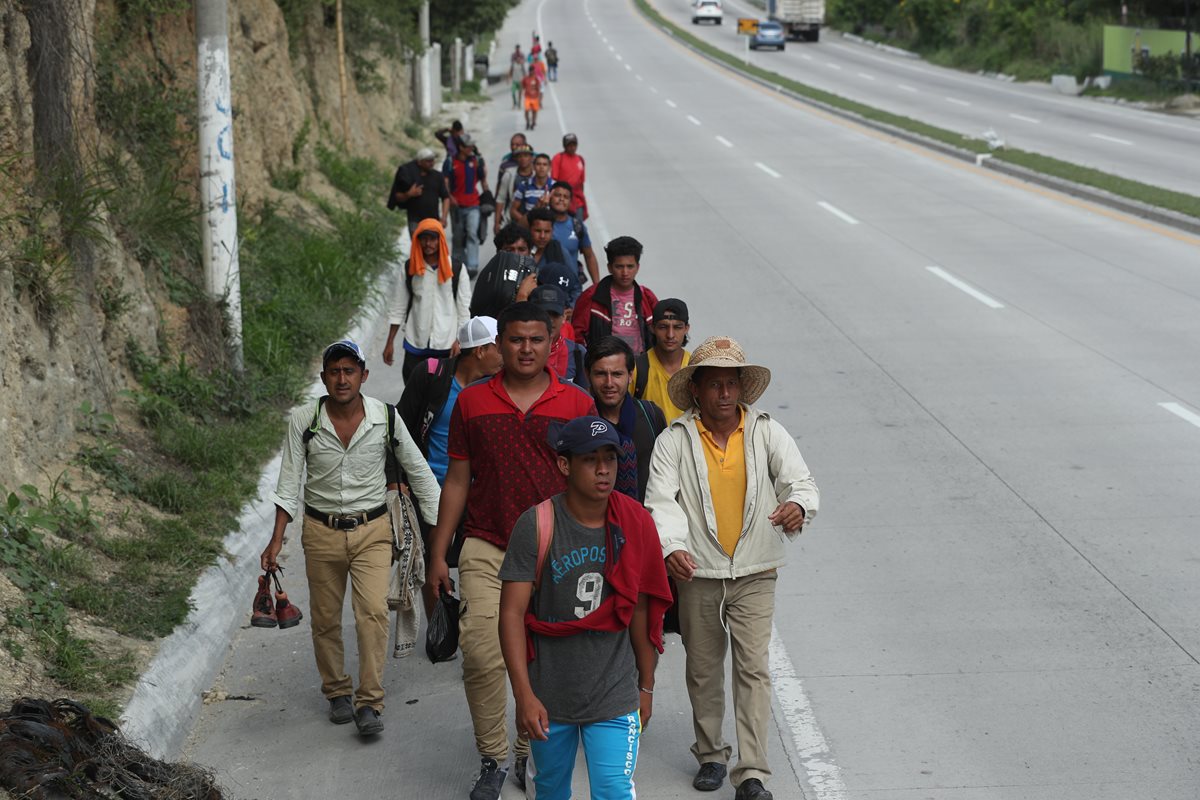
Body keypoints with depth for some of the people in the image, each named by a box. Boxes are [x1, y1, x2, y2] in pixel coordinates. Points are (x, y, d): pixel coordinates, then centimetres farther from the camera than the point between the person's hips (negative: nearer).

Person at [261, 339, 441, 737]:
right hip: (321, 530, 1)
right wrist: (276, 540, -9)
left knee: (373, 611, -15)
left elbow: (419, 472, 2)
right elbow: (289, 483, -3)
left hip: (372, 529, -1)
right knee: (325, 619, 9)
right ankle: (337, 692, 30)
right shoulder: (304, 420, -8)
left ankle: (369, 702, -7)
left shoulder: (385, 417, -8)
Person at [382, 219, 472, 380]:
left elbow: (464, 309, 0)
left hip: (447, 344, -1)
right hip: (415, 343, 1)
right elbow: (398, 308, 5)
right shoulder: (409, 269, 1)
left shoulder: (456, 269, -2)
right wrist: (390, 342, 4)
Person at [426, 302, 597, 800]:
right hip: (486, 549, 0)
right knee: (482, 656, -11)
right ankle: (492, 760, 5)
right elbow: (457, 481, 10)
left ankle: (531, 755, 23)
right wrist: (437, 554, 7)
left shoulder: (576, 404, 4)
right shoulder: (472, 402, 7)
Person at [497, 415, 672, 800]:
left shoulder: (636, 525, -3)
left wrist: (646, 686, 12)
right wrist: (523, 694, -18)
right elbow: (512, 613, -13)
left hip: (615, 697, 1)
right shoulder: (536, 526, -12)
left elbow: (640, 613, 7)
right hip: (548, 696, 0)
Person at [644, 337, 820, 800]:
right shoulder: (674, 441, -4)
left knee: (754, 668, -7)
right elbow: (661, 500, -13)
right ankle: (710, 756, 31)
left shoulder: (767, 433, 0)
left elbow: (800, 480, -9)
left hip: (754, 573, 0)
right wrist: (672, 546, -32)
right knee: (703, 670, 13)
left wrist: (798, 504, -34)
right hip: (697, 572, 0)